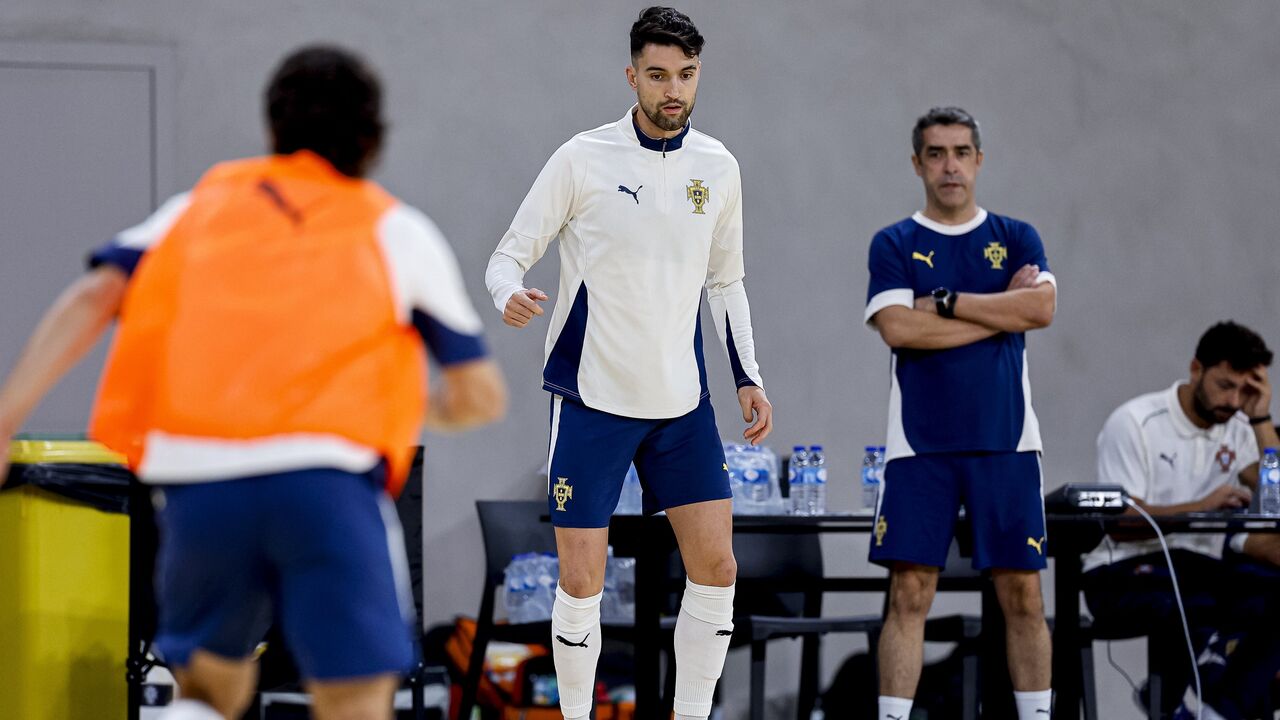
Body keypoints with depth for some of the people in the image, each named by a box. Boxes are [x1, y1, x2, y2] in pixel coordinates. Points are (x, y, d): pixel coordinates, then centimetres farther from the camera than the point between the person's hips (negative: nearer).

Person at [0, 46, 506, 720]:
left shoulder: (201, 204, 22)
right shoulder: (399, 230, 18)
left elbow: (92, 298, 7)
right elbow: (482, 395, 19)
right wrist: (427, 408, 41)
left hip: (197, 485, 2)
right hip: (326, 483, -2)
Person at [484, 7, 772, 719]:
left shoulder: (718, 167, 5)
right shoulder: (584, 159, -8)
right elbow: (510, 255, -4)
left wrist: (749, 378, 9)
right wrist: (510, 294, -27)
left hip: (683, 401, 4)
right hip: (593, 395, -4)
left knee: (717, 567, -1)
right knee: (581, 582, -4)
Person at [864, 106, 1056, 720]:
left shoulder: (1016, 238, 10)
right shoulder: (894, 245, 6)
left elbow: (1041, 307, -9)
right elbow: (898, 328, -11)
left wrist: (943, 303, -9)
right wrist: (1002, 311, -8)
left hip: (1005, 441, 1)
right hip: (920, 445, -1)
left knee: (1023, 595, 0)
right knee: (909, 595, -4)